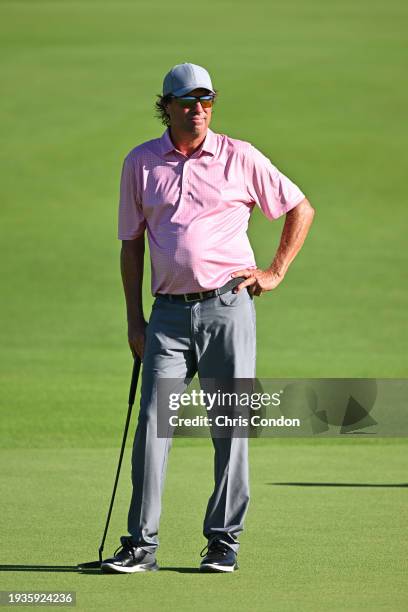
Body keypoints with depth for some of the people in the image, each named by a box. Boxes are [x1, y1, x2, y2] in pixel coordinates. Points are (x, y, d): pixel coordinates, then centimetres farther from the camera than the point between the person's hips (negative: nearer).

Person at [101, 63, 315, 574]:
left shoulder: (240, 158, 3)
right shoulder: (141, 163, 9)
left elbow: (301, 210, 12)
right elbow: (131, 244, 13)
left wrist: (276, 273, 4)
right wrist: (134, 319, 8)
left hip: (228, 306, -1)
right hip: (169, 312, 1)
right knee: (152, 422, -6)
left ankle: (224, 541, 9)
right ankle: (141, 545, -4)